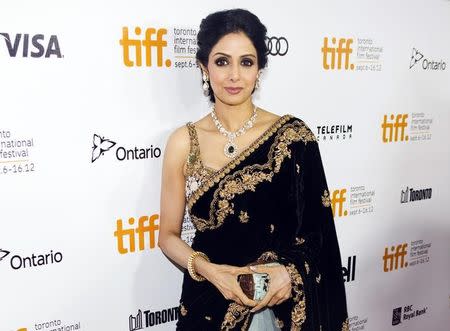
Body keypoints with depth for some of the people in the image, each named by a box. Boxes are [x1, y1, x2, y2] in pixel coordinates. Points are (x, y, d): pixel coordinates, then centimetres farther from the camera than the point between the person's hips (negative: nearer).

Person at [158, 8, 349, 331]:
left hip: (280, 303, 0)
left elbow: (316, 228, -2)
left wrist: (291, 270, -19)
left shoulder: (293, 135, -10)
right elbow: (169, 235, -1)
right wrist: (206, 268, -17)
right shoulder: (183, 142, -7)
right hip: (208, 304, 1)